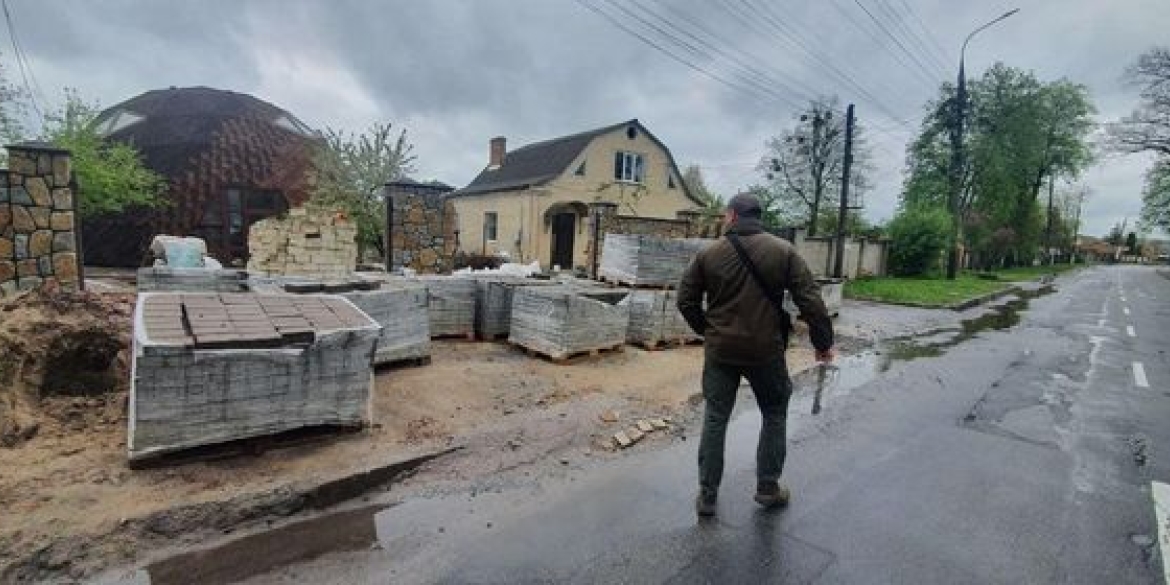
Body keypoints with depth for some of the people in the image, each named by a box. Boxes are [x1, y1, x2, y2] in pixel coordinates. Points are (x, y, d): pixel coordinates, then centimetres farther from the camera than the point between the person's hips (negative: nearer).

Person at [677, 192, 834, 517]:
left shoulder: (708, 254, -3)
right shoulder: (783, 251, -3)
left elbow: (686, 301, 0)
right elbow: (810, 300, -6)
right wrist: (823, 342, 5)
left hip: (720, 350, 1)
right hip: (766, 350, 0)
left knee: (715, 419, 10)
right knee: (774, 416, 20)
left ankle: (707, 495, 18)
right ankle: (768, 488, 29)